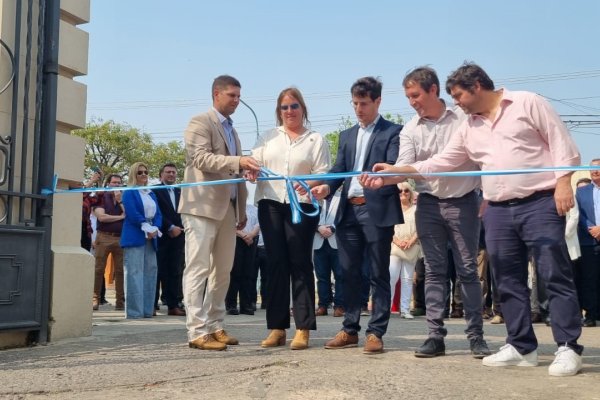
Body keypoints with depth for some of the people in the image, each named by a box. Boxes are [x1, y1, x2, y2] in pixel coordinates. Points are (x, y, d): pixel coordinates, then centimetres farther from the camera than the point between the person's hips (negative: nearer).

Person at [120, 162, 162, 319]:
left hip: (151, 237, 7)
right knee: (134, 273, -9)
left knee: (150, 272, 3)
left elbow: (158, 214, 13)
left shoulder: (151, 194, 21)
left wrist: (155, 229, -6)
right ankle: (134, 311, -10)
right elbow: (132, 214, -11)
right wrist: (147, 229, -13)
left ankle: (147, 309, 6)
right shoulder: (129, 192, 1)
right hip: (135, 237, -7)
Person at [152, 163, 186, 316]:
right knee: (158, 272, -3)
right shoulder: (155, 191, 2)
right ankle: (152, 305, 2)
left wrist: (180, 229, -1)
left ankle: (174, 305, 4)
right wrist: (170, 227, -12)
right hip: (161, 237, -5)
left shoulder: (180, 192, 19)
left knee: (176, 272, 2)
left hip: (178, 237, 5)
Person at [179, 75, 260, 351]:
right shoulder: (200, 122, -3)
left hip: (227, 209, 8)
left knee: (222, 271, 9)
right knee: (199, 269, -9)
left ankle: (214, 327, 16)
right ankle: (197, 331, -10)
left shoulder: (231, 130, 22)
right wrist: (238, 161, -29)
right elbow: (202, 159, -17)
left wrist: (242, 209, 18)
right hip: (202, 206, -8)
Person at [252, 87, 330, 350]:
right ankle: (277, 328, 6)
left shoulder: (316, 140, 10)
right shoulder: (267, 138, 19)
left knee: (300, 264, -3)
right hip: (270, 204, 3)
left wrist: (310, 184, -21)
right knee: (276, 264, 2)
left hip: (302, 206, -2)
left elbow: (323, 173, 1)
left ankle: (303, 329, 0)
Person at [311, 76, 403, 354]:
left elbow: (393, 166, -10)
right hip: (348, 210, 6)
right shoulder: (347, 135, 20)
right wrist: (326, 187, -9)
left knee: (378, 274, 0)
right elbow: (339, 169, 12)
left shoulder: (393, 132, 3)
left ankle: (376, 332, 4)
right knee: (349, 273, 8)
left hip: (377, 211, -5)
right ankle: (350, 330, 17)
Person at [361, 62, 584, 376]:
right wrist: (394, 173, 6)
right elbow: (438, 164, 14)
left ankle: (568, 348, -1)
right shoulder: (469, 129, 17)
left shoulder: (527, 103, 1)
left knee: (555, 275, -6)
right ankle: (522, 347, 16)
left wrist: (563, 183, -14)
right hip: (498, 211, 6)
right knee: (509, 282, 7)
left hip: (539, 203, -6)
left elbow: (562, 144, -2)